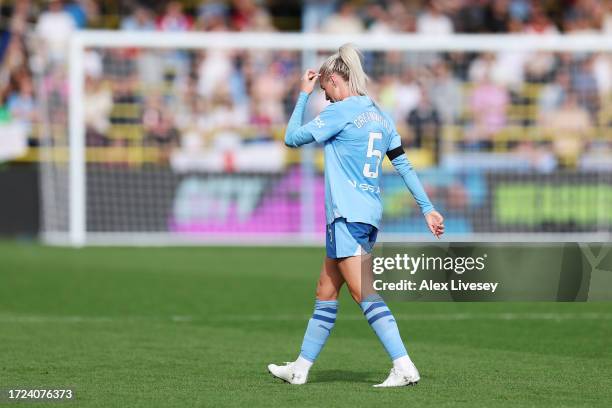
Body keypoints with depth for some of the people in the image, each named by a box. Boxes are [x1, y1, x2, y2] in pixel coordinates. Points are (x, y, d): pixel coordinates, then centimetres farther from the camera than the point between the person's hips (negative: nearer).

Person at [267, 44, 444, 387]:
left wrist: (304, 94, 6)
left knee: (364, 293, -13)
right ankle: (301, 368, 22)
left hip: (348, 215, -9)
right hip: (371, 214, 9)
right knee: (326, 291, 15)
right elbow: (404, 165, 12)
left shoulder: (341, 111, -10)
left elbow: (292, 138, -3)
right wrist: (427, 208, 13)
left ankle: (404, 367, -21)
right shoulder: (380, 115, 13)